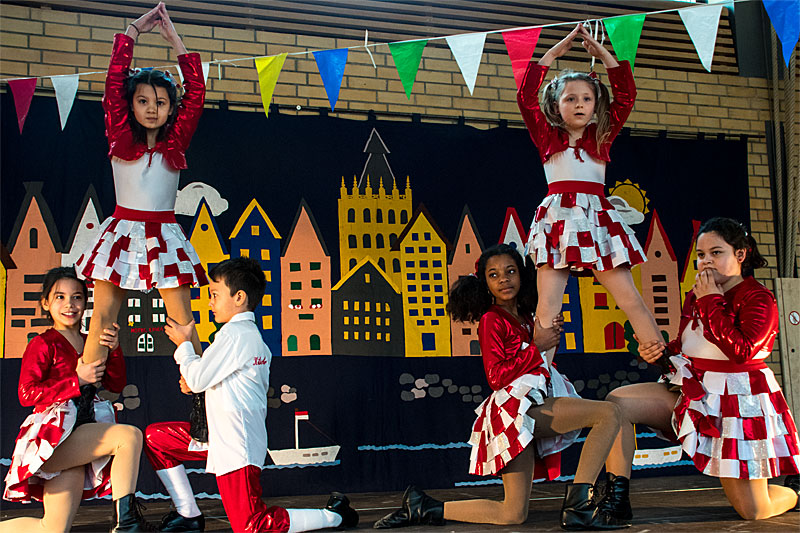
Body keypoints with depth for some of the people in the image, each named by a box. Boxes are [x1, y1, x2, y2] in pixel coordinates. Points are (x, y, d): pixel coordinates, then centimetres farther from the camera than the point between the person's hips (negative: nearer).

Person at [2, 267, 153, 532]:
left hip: (77, 444, 7)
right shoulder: (42, 344, -2)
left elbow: (116, 385, 9)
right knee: (130, 435, -25)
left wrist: (114, 350, -7)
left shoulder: (89, 343, 18)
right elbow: (27, 394, -11)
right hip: (53, 437, -7)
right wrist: (78, 380, -15)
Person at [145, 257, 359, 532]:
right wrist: (196, 381, 11)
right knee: (155, 437, 15)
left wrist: (183, 344, -1)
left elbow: (197, 379, -16)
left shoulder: (233, 333, -16)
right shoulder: (255, 336, 13)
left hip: (236, 445, -10)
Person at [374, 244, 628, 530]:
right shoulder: (492, 320, -2)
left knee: (513, 514, 8)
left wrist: (551, 336, 14)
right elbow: (497, 377, -10)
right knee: (609, 414, -17)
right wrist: (537, 347, -8)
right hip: (516, 405, -8)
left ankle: (422, 508, 12)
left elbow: (539, 364, 30)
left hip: (533, 407, 8)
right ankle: (578, 507, -20)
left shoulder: (526, 318, 21)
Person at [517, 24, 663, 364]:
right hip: (557, 217, -1)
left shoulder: (602, 137, 15)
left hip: (597, 217, 1)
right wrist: (553, 54, 2)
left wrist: (602, 54, 6)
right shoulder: (548, 138, 11)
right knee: (547, 303, -8)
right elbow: (525, 97, 0)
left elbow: (626, 96, 8)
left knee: (630, 299, -1)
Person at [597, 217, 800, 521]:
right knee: (616, 402, -13)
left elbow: (741, 350, -25)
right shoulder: (696, 296, 10)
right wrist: (662, 352, -2)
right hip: (693, 394, 6)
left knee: (753, 512, -3)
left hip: (739, 402, -6)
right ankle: (617, 499, -11)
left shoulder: (759, 298, -10)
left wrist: (712, 301, -19)